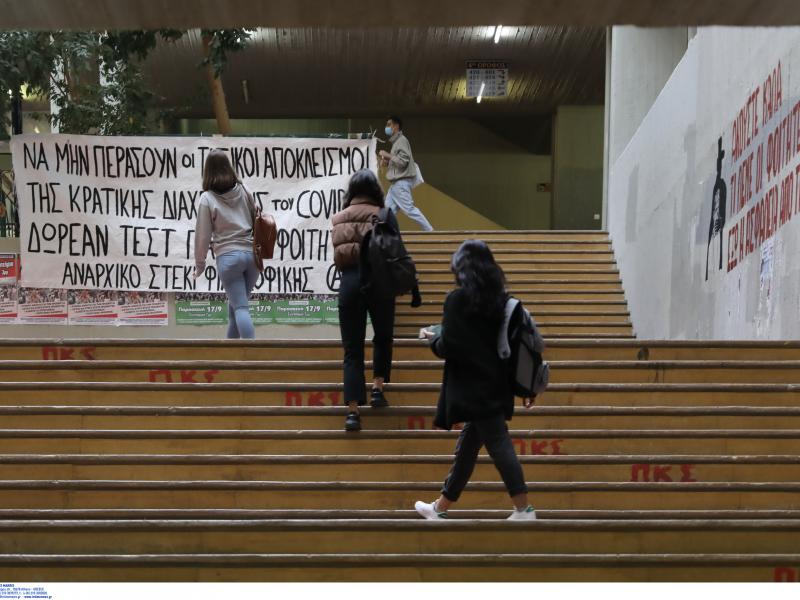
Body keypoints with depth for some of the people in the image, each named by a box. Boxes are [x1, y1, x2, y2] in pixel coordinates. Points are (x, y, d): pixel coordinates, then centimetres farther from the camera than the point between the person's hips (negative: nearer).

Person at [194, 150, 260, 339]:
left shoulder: (207, 198, -4)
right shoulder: (244, 192, 6)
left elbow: (203, 235, -2)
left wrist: (199, 264, 9)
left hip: (228, 256, -4)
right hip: (252, 254, 4)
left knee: (240, 307, -4)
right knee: (236, 302, 20)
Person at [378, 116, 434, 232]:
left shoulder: (401, 140, -11)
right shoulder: (396, 141, 18)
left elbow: (403, 161, -20)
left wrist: (387, 155, -13)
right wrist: (387, 162, 7)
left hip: (401, 183, -10)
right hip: (396, 183, 10)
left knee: (409, 209, -10)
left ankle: (429, 231, -6)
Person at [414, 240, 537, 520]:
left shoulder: (457, 299, -11)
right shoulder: (500, 298, 8)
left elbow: (448, 346, -16)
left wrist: (433, 339, 7)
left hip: (474, 387, -7)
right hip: (497, 384, 7)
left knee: (500, 447, -6)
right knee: (467, 447, 15)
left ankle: (524, 509, -8)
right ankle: (441, 507, 26)